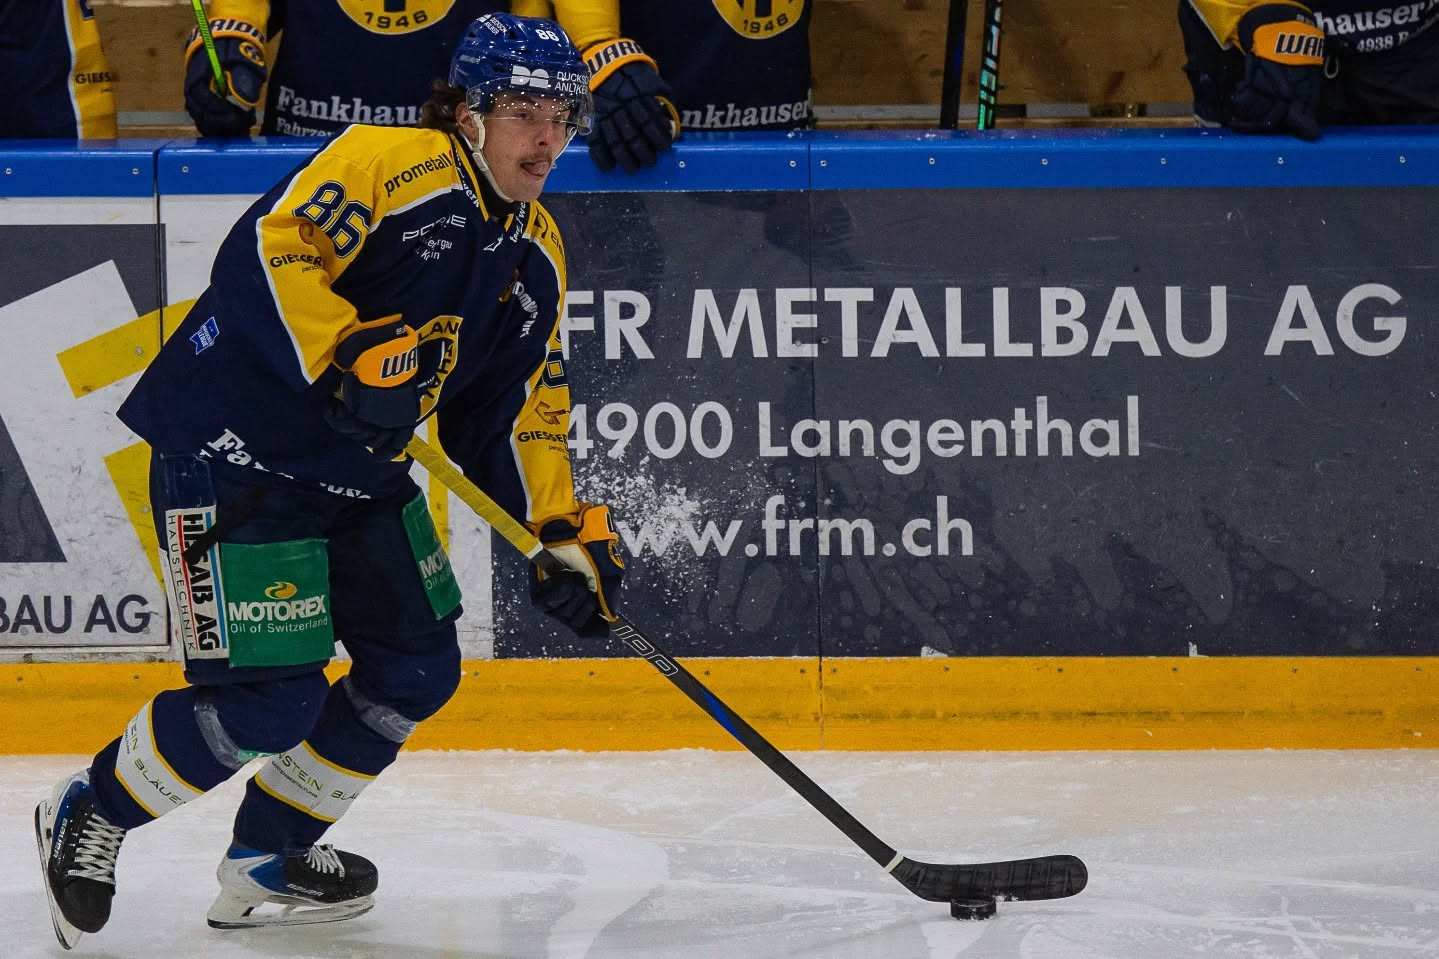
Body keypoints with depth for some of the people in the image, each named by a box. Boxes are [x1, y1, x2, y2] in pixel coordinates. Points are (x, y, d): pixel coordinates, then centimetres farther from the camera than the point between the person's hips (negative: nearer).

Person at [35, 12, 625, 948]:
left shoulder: (535, 254, 10)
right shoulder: (391, 164, -17)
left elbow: (517, 411, 14)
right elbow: (267, 254, -28)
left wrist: (570, 529, 4)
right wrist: (351, 355, -37)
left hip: (359, 470, 9)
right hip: (233, 448, -9)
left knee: (417, 670, 7)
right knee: (272, 700, -13)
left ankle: (268, 860, 24)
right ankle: (90, 817, 10)